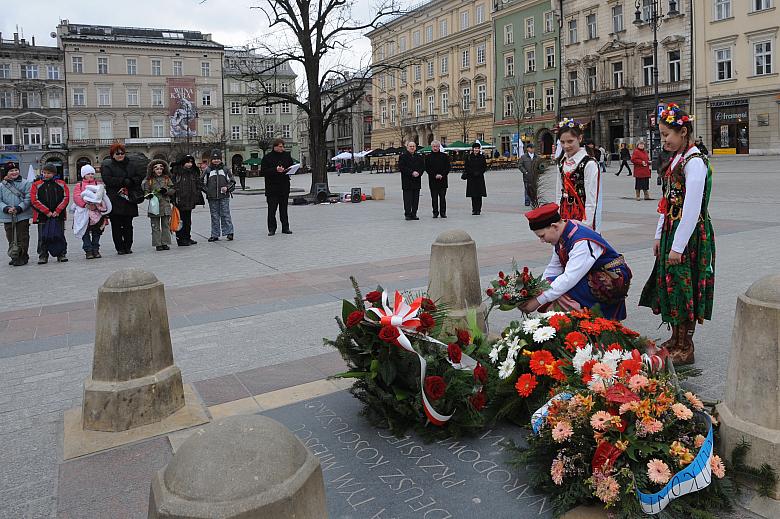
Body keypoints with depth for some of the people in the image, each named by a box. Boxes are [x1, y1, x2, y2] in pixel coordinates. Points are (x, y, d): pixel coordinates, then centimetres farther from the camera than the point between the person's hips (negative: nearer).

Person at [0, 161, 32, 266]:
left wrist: (18, 209, -15)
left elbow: (28, 199, -5)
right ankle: (14, 257, 20)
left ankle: (23, 257, 7)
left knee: (22, 238, 0)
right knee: (11, 238, 9)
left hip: (22, 216, -3)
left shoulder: (25, 183, 0)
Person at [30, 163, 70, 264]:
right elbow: (34, 200, -4)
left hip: (59, 215, 1)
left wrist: (57, 211, -10)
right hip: (42, 216, 0)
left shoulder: (61, 184, 7)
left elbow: (66, 198, 0)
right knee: (43, 237, 1)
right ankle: (43, 256, 9)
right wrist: (47, 212, -11)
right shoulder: (36, 185, 3)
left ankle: (62, 254, 14)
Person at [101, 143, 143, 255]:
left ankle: (128, 247, 15)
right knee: (116, 226, -1)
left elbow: (140, 176, 6)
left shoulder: (131, 165, 13)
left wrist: (130, 182, -11)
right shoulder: (106, 166, 3)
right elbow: (107, 179, -11)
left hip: (129, 199, 3)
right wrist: (124, 181, -15)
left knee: (128, 225, 6)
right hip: (114, 200, -3)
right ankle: (120, 248, 6)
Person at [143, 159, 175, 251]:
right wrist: (148, 195, -16)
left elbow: (173, 190, 6)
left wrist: (166, 190, -12)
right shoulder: (149, 180, 4)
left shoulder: (167, 179, 8)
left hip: (166, 205, 1)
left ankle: (165, 243, 12)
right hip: (154, 205, -1)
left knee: (166, 225, 5)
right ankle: (157, 244, 6)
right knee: (155, 226, 1)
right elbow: (145, 191, 5)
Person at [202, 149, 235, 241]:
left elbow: (232, 181, 10)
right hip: (212, 198, 1)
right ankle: (215, 235, 11)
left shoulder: (226, 170, 6)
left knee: (225, 215, -2)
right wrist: (207, 191, -3)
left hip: (224, 197, -1)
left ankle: (229, 232, 6)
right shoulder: (208, 171, 7)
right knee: (214, 216, 6)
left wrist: (227, 188, -6)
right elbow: (203, 183, 12)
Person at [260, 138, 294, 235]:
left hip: (284, 186, 3)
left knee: (284, 208, 9)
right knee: (271, 209, -2)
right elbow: (263, 171, -9)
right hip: (272, 188, -3)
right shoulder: (267, 157, -3)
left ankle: (285, 227, 15)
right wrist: (275, 170, -19)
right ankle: (272, 229, 5)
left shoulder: (287, 155, 9)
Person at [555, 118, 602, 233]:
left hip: (582, 216, -6)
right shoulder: (562, 163, 9)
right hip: (565, 217, 6)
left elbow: (592, 200, -13)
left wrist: (586, 225, -15)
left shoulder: (589, 164, -11)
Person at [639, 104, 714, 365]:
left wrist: (678, 246, -21)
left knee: (683, 288, -1)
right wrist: (660, 236, 13)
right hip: (671, 231, 9)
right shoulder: (676, 159, 12)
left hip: (689, 235, -9)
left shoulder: (695, 161, -17)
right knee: (670, 285, 15)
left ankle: (685, 348, 11)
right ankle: (675, 340, 29)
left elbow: (692, 208, -21)